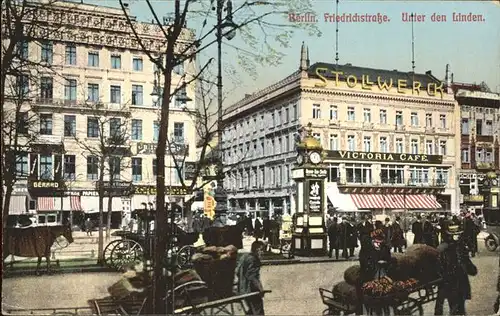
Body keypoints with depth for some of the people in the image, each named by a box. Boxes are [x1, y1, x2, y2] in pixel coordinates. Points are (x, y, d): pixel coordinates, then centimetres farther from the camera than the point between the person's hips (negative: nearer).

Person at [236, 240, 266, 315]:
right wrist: (259, 287, -24)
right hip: (251, 290, -10)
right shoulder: (253, 259, -17)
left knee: (252, 311, 22)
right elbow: (251, 276, -24)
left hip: (242, 289, 10)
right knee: (258, 312, -3)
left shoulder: (244, 257, 11)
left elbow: (237, 272, 16)